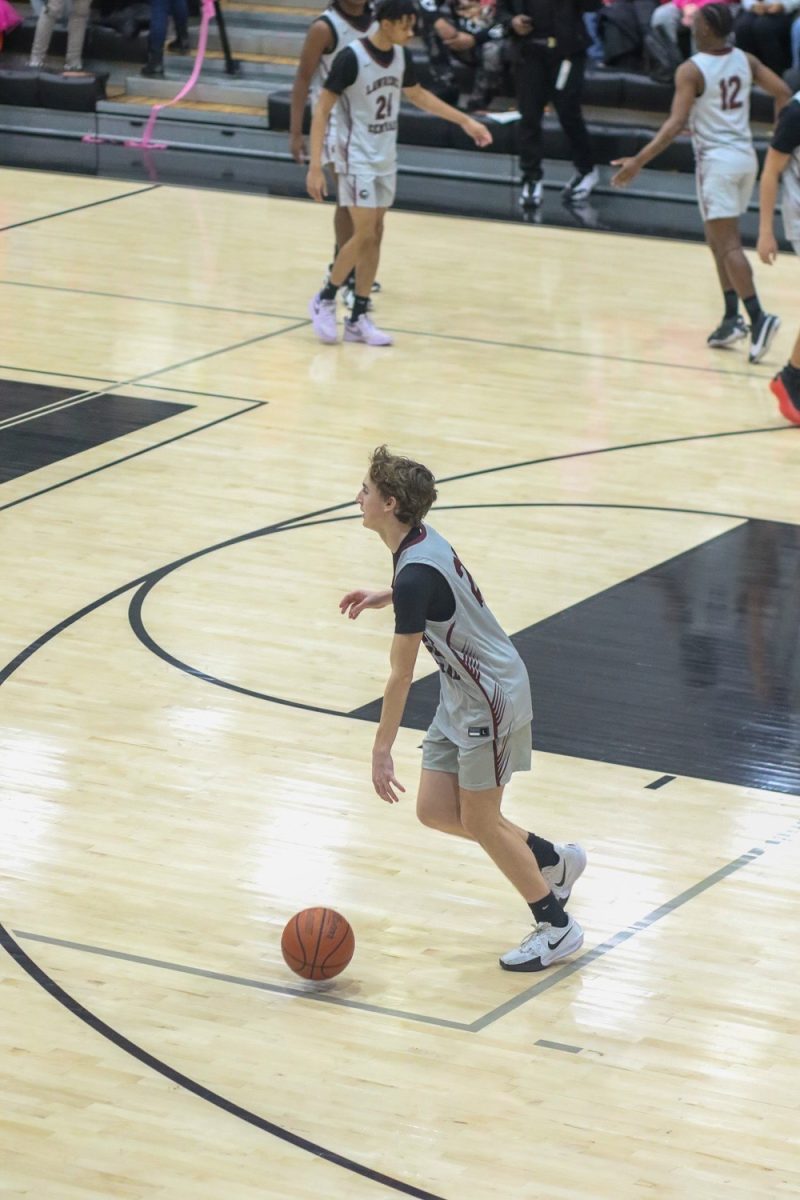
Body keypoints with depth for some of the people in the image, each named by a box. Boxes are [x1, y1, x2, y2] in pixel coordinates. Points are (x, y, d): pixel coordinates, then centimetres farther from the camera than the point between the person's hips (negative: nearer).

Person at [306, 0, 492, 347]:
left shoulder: (400, 55, 1)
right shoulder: (351, 57, -20)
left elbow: (418, 95, 19)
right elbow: (322, 109, -17)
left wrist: (465, 122, 17)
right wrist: (315, 165, -22)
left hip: (385, 159, 7)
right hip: (356, 158, -7)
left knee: (374, 236, 6)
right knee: (364, 234, -10)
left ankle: (358, 318, 12)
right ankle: (325, 300, 9)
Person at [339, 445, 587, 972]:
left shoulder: (416, 575, -28)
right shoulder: (422, 541, 0)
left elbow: (401, 675, -23)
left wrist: (382, 750, -16)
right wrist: (384, 597, 18)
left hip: (492, 698, -9)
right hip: (462, 695, 9)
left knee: (479, 820, 0)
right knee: (435, 810, 9)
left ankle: (557, 927, 13)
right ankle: (553, 859, 25)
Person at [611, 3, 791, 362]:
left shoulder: (690, 71, -13)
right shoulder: (745, 60, 5)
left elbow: (675, 124, -20)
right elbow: (783, 93, 4)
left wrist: (638, 162, -21)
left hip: (717, 160, -7)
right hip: (745, 156, 7)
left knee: (728, 245, -8)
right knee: (720, 241, 18)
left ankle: (757, 317, -21)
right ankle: (732, 319, 15)